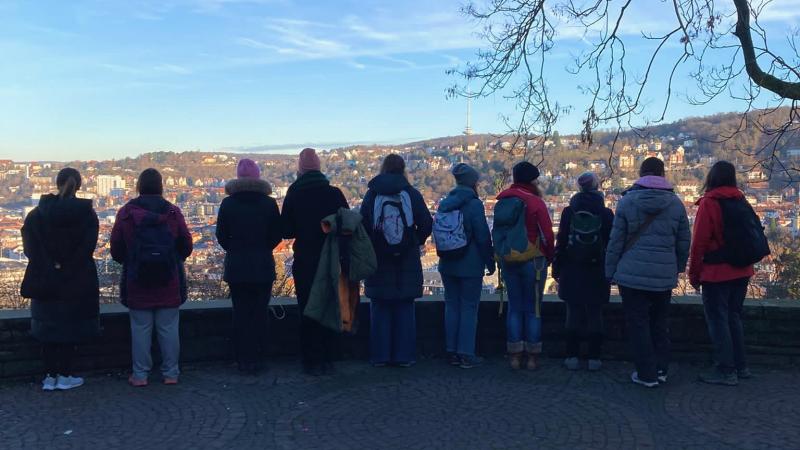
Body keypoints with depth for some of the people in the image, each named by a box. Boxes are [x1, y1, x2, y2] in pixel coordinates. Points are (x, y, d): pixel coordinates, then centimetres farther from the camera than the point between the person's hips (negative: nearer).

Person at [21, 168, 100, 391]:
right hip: (76, 283, -1)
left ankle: (50, 376, 14)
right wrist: (67, 268, -8)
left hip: (45, 281, 2)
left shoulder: (38, 213, -1)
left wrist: (49, 268, -8)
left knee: (48, 327, 10)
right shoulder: (86, 213, -6)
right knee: (70, 327, 7)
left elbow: (30, 246, -8)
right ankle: (64, 376, 11)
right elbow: (88, 247, -13)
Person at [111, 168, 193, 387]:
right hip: (169, 282, 0)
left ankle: (140, 374, 11)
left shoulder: (126, 213, -4)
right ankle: (171, 373, 14)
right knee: (169, 328, 8)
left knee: (140, 329, 7)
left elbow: (116, 250, -1)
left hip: (137, 282, 0)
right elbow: (186, 246, -1)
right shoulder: (173, 212, -4)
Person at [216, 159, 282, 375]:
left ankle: (243, 361, 10)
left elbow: (221, 236, 0)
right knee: (260, 314, 6)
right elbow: (277, 235, -1)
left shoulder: (228, 203, -3)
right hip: (263, 267, 0)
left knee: (240, 314, 7)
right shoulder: (269, 203, -4)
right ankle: (256, 360, 9)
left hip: (236, 267, 0)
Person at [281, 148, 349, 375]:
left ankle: (312, 361, 9)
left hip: (304, 262, -1)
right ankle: (327, 359, 18)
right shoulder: (335, 193, -6)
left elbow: (286, 231, -3)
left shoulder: (293, 196, -7)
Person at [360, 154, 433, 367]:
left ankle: (380, 355, 11)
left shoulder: (372, 194, -2)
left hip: (378, 260, 0)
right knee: (405, 308, 8)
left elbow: (362, 224, -6)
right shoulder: (412, 194, -4)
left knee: (380, 309, 8)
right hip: (407, 262, 0)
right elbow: (426, 224, -8)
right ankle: (404, 355, 10)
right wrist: (416, 242, 9)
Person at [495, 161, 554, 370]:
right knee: (533, 309, 5)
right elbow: (547, 235, -11)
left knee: (514, 307, 11)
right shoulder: (536, 202, -11)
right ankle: (532, 357, 9)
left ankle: (515, 356, 12)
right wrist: (548, 257, 5)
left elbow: (497, 232, 9)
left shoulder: (502, 201, 5)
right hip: (533, 261, -4)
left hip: (508, 261, 4)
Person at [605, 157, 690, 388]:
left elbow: (616, 240, -5)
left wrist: (610, 271, 2)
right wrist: (679, 268, 21)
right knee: (660, 323, 17)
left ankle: (647, 374, 7)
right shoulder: (675, 203, 3)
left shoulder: (627, 200, -5)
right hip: (664, 276, 3)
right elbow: (684, 242, 8)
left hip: (632, 274, -3)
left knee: (638, 323, 5)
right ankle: (661, 369, 21)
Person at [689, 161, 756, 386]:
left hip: (716, 273, -7)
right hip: (741, 272, 7)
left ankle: (726, 371, 2)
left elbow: (699, 242, -14)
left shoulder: (709, 202, -13)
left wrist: (694, 274, -6)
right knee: (733, 317, 17)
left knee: (717, 320, 0)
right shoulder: (741, 201, 6)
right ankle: (740, 366, 23)